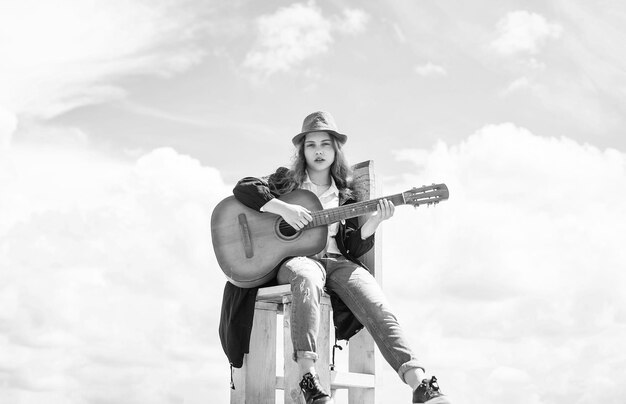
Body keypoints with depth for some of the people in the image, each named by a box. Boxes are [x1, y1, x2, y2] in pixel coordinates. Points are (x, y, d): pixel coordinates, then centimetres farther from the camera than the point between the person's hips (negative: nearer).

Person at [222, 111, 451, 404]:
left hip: (337, 261, 3)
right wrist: (282, 208, -13)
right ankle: (309, 380, -52)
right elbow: (243, 188, 0)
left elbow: (354, 248, 13)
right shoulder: (286, 180, 16)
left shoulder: (344, 195, 21)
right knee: (307, 278, -42)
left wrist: (373, 222, -6)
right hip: (296, 258, -3)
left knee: (377, 307, -28)